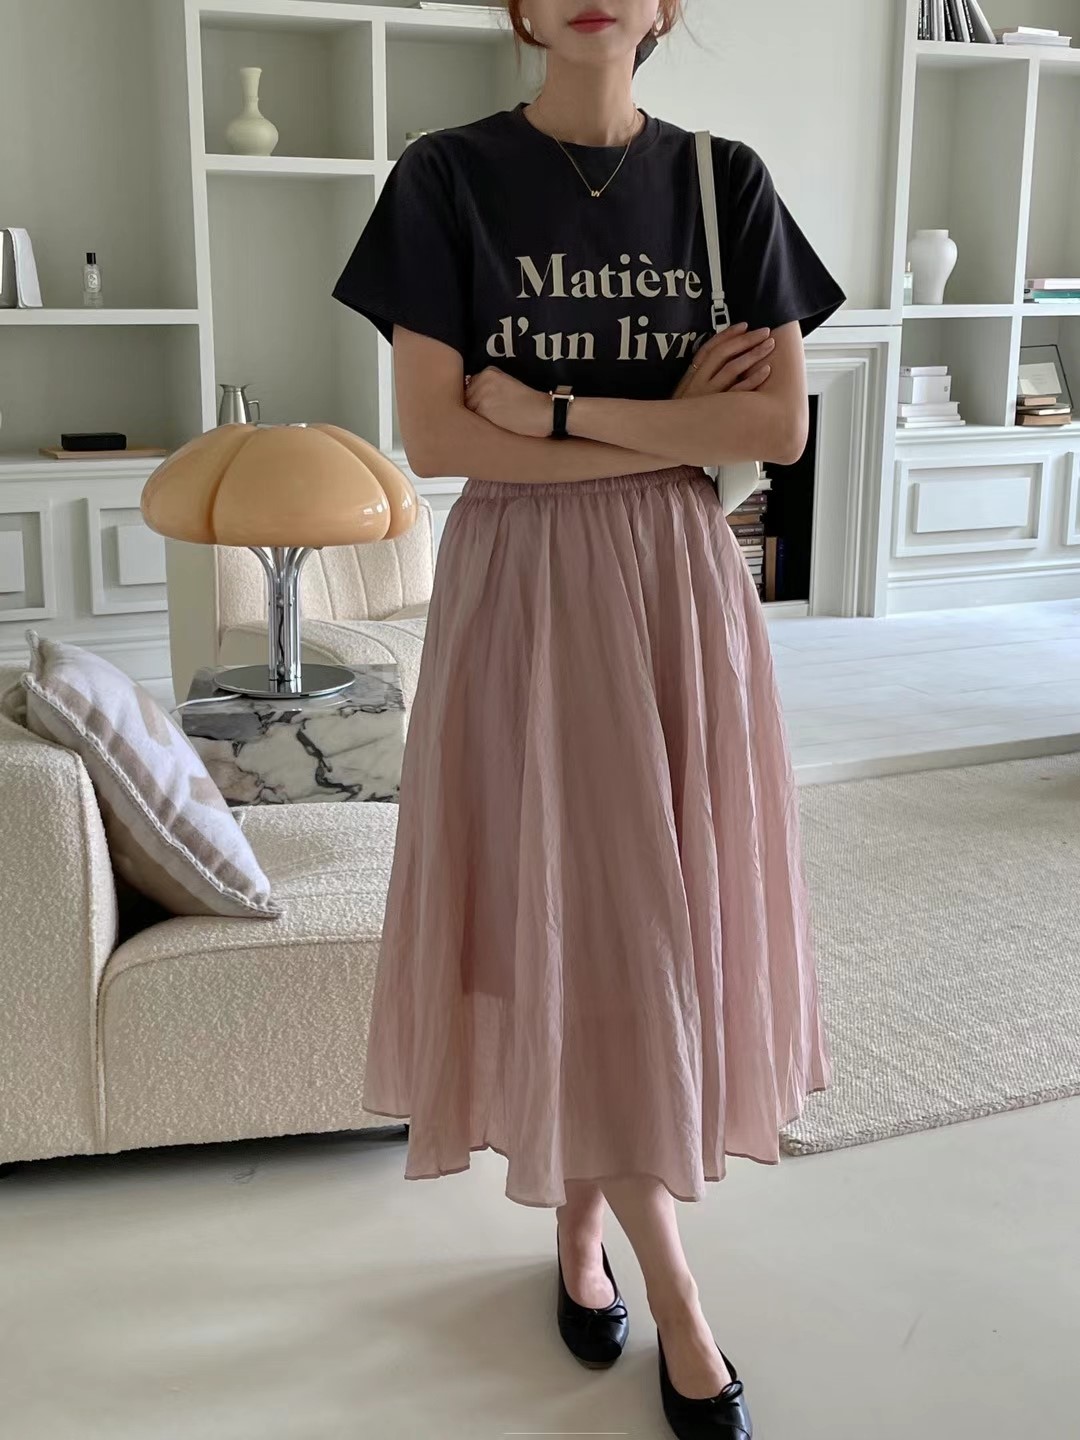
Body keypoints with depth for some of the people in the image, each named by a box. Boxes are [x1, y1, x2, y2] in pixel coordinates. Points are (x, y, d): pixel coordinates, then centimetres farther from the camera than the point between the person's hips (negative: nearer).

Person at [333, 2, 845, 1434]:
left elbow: (781, 424, -4)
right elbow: (433, 434, -10)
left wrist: (560, 413, -12)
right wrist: (675, 426, -11)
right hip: (522, 588, -2)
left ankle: (583, 1218, 29)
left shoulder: (724, 180, 4)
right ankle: (676, 1296, 14)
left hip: (679, 585, 2)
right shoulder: (449, 177, -2)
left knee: (659, 912, 6)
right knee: (569, 913, 0)